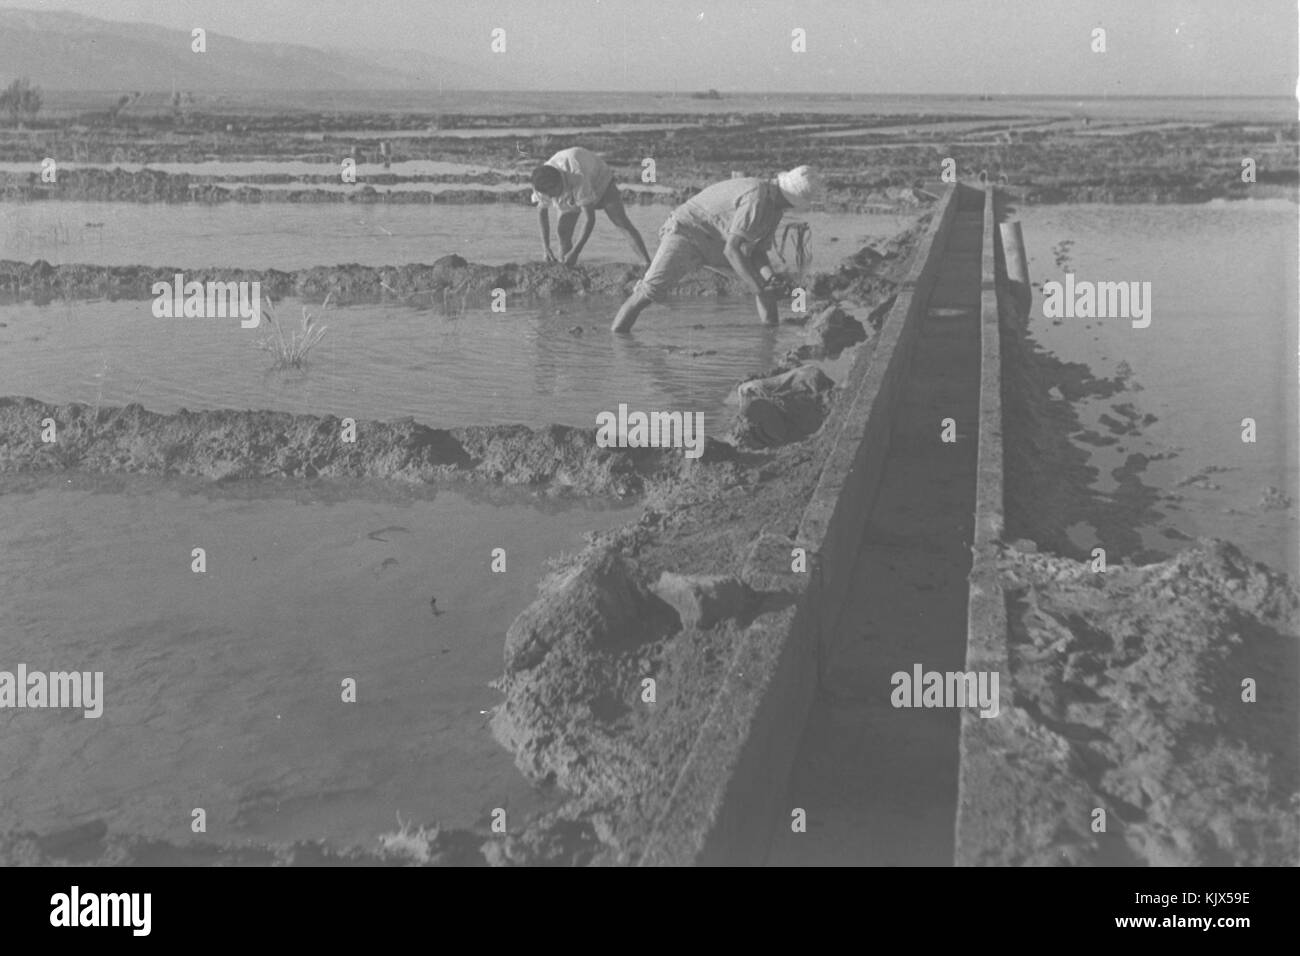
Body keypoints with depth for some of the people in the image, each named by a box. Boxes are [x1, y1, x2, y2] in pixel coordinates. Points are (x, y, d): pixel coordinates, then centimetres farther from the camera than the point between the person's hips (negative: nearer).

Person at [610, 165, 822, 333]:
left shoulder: (776, 208, 2)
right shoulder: (757, 198, -30)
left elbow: (758, 252, 5)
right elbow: (732, 249, -33)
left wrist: (768, 275, -17)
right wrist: (756, 289, -34)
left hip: (715, 245, 10)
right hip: (686, 233, -9)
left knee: (768, 280, 6)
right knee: (651, 290, -28)